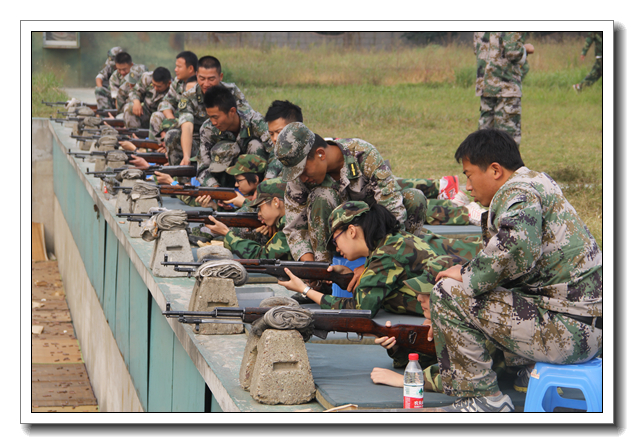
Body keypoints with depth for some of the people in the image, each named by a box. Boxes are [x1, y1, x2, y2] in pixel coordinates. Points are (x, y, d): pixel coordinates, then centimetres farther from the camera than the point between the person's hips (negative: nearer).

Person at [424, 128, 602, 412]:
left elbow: (516, 248, -32)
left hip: (571, 330, -11)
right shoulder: (537, 185, 21)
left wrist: (468, 276, -16)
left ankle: (482, 398, -4)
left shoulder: (518, 193, -11)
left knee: (447, 293, -11)